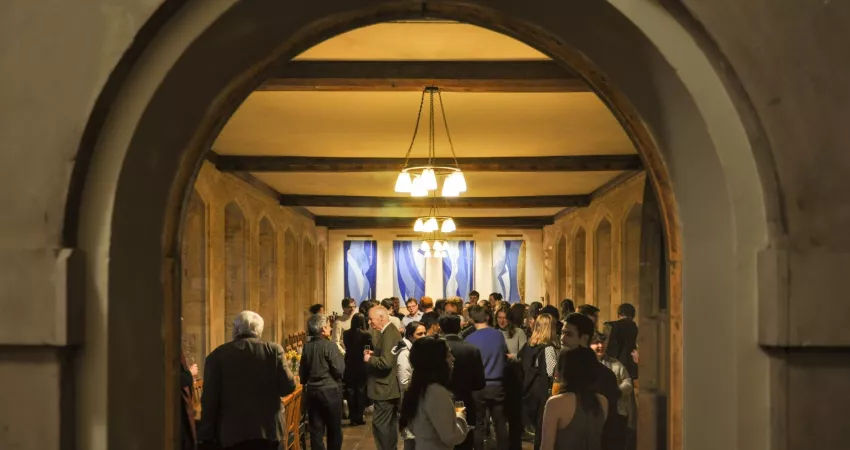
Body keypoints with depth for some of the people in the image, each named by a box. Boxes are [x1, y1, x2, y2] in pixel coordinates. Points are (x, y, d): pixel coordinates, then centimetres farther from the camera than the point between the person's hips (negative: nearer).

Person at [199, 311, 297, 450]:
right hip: (268, 428, 1)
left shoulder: (217, 355, 0)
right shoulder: (273, 349, -1)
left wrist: (207, 437, 3)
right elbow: (288, 387, -3)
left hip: (233, 430, -1)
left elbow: (209, 400, -2)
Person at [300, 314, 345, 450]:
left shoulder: (306, 346, 3)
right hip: (330, 390, -5)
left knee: (316, 430, 8)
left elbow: (303, 371, 10)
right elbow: (340, 369, -15)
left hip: (312, 391, 5)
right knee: (334, 429, 9)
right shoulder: (329, 345, -14)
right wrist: (340, 355, 3)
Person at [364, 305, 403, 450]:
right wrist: (373, 353, 5)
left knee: (379, 424, -5)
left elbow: (386, 362, -29)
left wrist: (369, 359, -15)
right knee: (389, 424, 18)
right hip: (389, 386, 11)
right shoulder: (389, 331, 10)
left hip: (385, 388, -11)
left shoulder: (389, 334, -22)